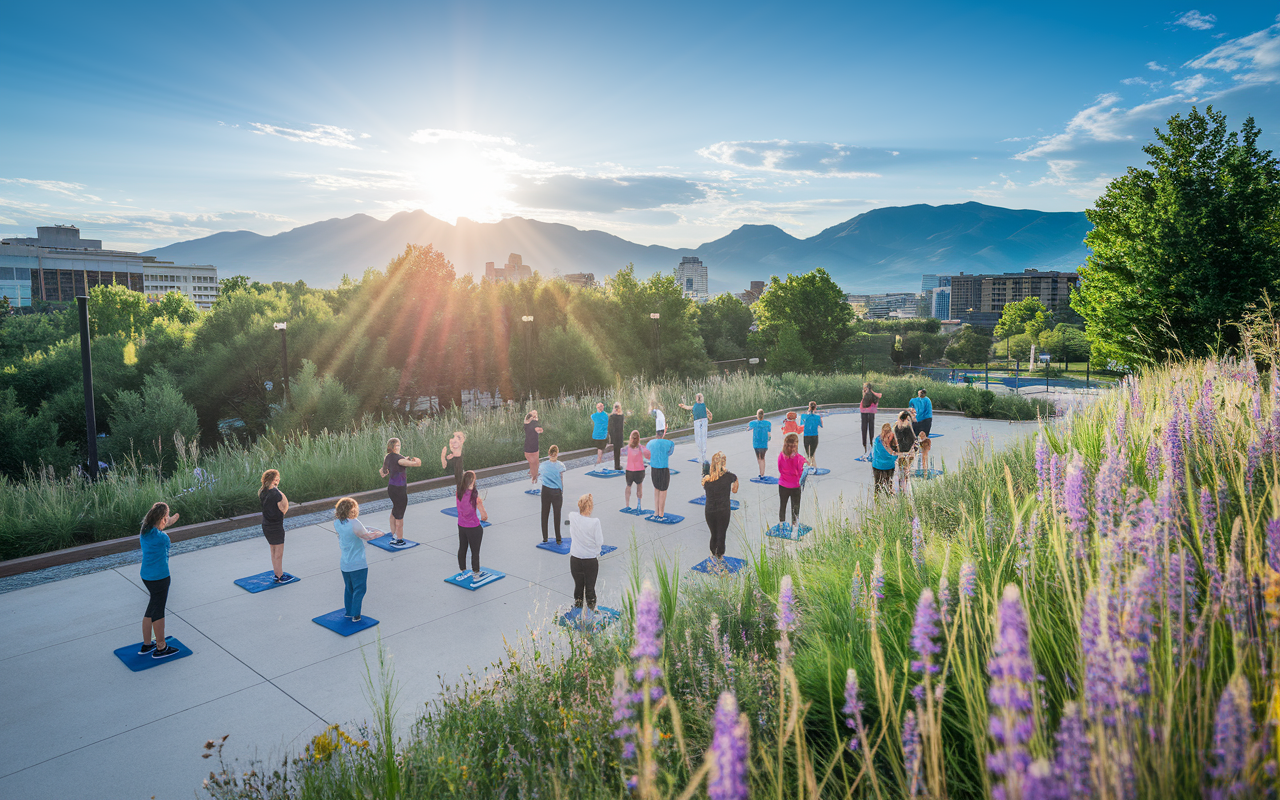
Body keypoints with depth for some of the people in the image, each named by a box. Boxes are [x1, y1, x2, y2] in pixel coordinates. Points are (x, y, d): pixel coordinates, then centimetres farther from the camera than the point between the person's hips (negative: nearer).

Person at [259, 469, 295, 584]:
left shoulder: (262, 492, 1)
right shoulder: (276, 493, -23)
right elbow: (283, 510, -18)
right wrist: (284, 498, -16)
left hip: (266, 526, 8)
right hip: (276, 527, -8)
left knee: (273, 551, 20)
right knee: (278, 553, 4)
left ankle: (277, 574, 31)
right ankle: (280, 577, 13)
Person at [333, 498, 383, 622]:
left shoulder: (337, 523, -3)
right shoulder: (354, 523, -25)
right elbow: (367, 536, -14)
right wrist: (379, 532, 3)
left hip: (344, 564, 7)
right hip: (358, 564, -7)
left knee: (348, 588, 22)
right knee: (359, 589, 8)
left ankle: (348, 612, 34)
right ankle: (355, 615, 13)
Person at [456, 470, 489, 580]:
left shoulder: (459, 493, -10)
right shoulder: (475, 496, -25)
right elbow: (484, 516, -21)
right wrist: (484, 517, 1)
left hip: (461, 526, 5)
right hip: (474, 528, -5)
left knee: (462, 549, 21)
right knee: (475, 551, 12)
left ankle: (462, 571, 36)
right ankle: (475, 574, 24)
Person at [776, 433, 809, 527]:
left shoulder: (781, 456, -13)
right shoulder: (799, 458, -21)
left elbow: (780, 470, 1)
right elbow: (801, 474, -13)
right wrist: (805, 463, -1)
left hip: (783, 485, 2)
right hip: (795, 486, -2)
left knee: (782, 505, 20)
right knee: (795, 506, 13)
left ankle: (781, 522, 30)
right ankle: (794, 524, 19)